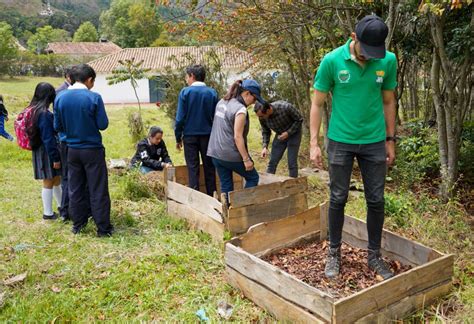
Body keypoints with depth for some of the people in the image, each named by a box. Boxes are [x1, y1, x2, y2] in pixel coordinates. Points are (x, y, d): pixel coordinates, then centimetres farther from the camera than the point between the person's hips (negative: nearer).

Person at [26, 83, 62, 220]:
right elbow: (48, 138, -22)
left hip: (39, 150, 9)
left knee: (56, 179, 20)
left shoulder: (34, 110, 6)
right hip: (46, 152, -9)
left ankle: (61, 205, 35)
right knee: (49, 182, 4)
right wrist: (55, 158, -17)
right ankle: (48, 213, 15)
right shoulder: (44, 114, -22)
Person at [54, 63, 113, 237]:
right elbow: (103, 125, -11)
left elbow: (57, 126, 4)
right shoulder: (94, 97, -15)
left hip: (72, 150, 4)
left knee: (75, 189, 15)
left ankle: (78, 224, 25)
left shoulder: (60, 97, -2)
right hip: (93, 150, -4)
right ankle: (103, 227, 9)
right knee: (98, 189, 3)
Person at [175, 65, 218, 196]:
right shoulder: (212, 93, -1)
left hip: (190, 135, -2)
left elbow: (180, 117, -8)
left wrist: (178, 137, 1)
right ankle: (212, 196, 16)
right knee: (209, 167, 10)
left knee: (193, 168, 5)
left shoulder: (185, 92, -8)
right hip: (208, 135, 2)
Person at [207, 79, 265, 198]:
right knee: (253, 178, 11)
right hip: (231, 154, -8)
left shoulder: (222, 102, 9)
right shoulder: (240, 109, -17)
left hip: (216, 153, 8)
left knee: (225, 186, 13)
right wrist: (246, 159, -16)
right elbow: (238, 137, -21)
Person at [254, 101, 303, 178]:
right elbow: (265, 132, -1)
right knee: (272, 162, -2)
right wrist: (265, 147, -14)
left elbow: (299, 119, -17)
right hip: (280, 135, 4)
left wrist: (288, 133, -26)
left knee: (292, 163, -7)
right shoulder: (262, 117, -20)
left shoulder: (285, 107, -34)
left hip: (293, 134, -3)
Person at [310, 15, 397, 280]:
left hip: (375, 142, 2)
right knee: (338, 199, 7)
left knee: (376, 200, 8)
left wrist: (390, 140, 9)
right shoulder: (332, 61, -11)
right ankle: (334, 253, 23)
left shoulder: (388, 61, -4)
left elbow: (388, 102, 7)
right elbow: (317, 104, -4)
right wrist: (314, 144, -8)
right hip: (341, 141, -2)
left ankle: (375, 255, 25)